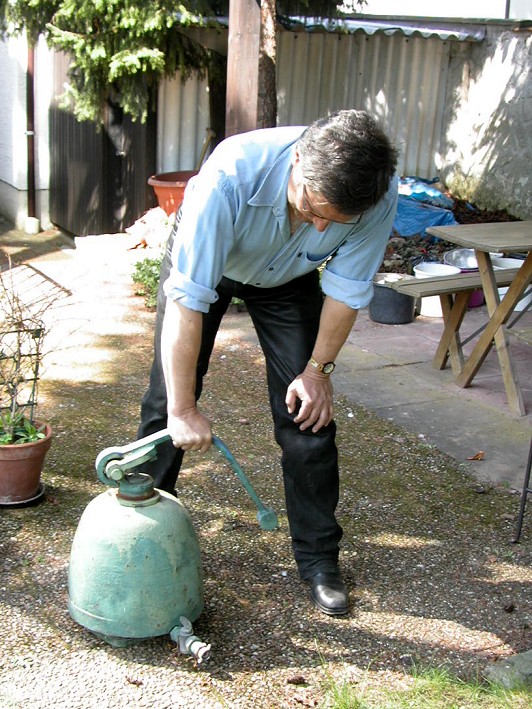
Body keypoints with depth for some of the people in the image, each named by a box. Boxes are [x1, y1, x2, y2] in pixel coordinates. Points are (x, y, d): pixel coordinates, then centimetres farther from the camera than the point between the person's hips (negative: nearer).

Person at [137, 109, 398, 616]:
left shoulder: (379, 195, -34)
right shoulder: (231, 175, -44)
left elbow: (346, 287, -17)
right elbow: (187, 298, -39)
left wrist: (318, 369, -10)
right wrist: (184, 409, -35)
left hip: (288, 278, 2)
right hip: (203, 258, -1)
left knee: (308, 414, -5)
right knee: (166, 400, 0)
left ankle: (318, 556, 12)